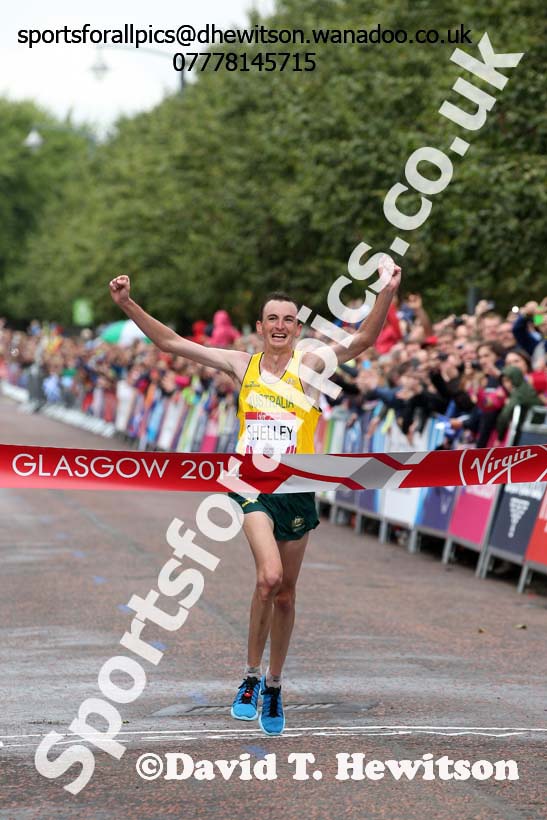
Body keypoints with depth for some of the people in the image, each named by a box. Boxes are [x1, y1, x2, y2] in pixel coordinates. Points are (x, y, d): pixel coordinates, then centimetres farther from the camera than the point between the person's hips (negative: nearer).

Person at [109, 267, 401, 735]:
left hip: (297, 488, 0)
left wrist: (387, 295, -33)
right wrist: (128, 304, -1)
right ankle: (252, 675, -5)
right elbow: (172, 343, 7)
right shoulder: (242, 364, 4)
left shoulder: (310, 365, -3)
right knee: (269, 576, -22)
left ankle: (273, 687, 27)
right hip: (253, 485, 0)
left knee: (286, 592, 10)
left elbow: (362, 341, -18)